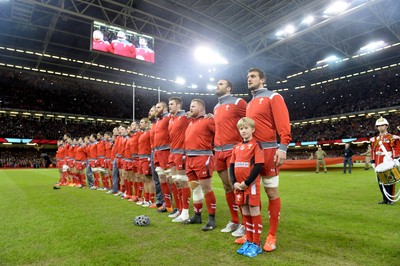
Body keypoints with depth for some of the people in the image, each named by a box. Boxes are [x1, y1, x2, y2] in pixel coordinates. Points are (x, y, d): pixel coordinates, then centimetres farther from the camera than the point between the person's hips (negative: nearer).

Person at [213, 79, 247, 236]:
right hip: (219, 152, 7)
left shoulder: (237, 102, -3)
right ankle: (234, 221, 22)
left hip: (234, 150, -7)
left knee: (237, 186, -7)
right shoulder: (216, 108, 20)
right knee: (227, 187, 10)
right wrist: (217, 147, 17)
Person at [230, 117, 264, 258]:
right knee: (245, 213, 14)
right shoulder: (236, 147, 12)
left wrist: (246, 182, -16)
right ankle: (249, 241, 27)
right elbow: (231, 166, 10)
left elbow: (259, 166, -13)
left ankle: (256, 244, 14)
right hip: (239, 185, 6)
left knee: (254, 213, 2)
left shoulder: (256, 144, -5)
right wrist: (234, 182, -4)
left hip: (251, 184, -6)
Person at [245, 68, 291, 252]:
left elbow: (283, 123, -11)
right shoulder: (249, 104, 22)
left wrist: (283, 148, -21)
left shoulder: (273, 97, 1)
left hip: (267, 151, -7)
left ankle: (272, 236, 11)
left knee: (271, 192, 0)